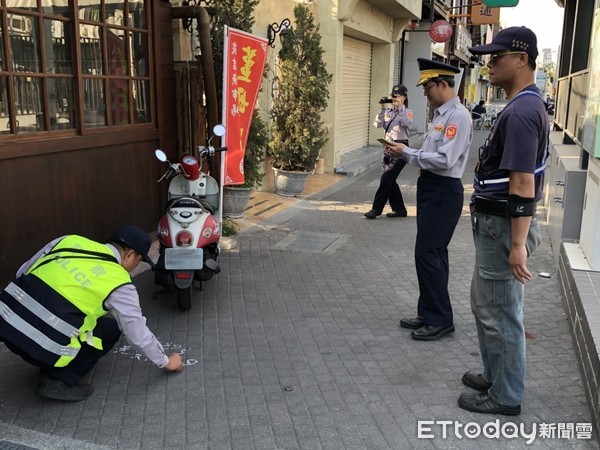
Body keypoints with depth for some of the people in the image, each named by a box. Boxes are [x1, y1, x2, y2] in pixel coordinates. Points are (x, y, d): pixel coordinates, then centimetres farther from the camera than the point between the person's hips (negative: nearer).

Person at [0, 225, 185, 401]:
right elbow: (138, 333, 5)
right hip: (38, 345, -6)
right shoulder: (119, 283, -3)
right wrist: (165, 362, 21)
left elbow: (22, 273, 17)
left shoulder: (70, 240, 10)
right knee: (110, 330, 14)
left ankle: (49, 366, 22)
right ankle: (60, 380, 4)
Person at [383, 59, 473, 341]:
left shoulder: (458, 116, -15)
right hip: (431, 188, 10)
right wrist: (403, 152, 2)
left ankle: (440, 320, 6)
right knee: (432, 253, 14)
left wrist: (407, 152, -16)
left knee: (428, 254, -7)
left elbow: (444, 159, -24)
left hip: (443, 192, -10)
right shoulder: (441, 114, 14)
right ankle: (429, 314, 25)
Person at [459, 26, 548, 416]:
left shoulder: (521, 111, -21)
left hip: (503, 226, -10)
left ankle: (506, 397, 19)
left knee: (500, 313, 3)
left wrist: (517, 244, -25)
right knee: (488, 304, 21)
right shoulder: (528, 105, 12)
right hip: (497, 222, 10)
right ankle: (497, 376, 36)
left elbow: (523, 185, -25)